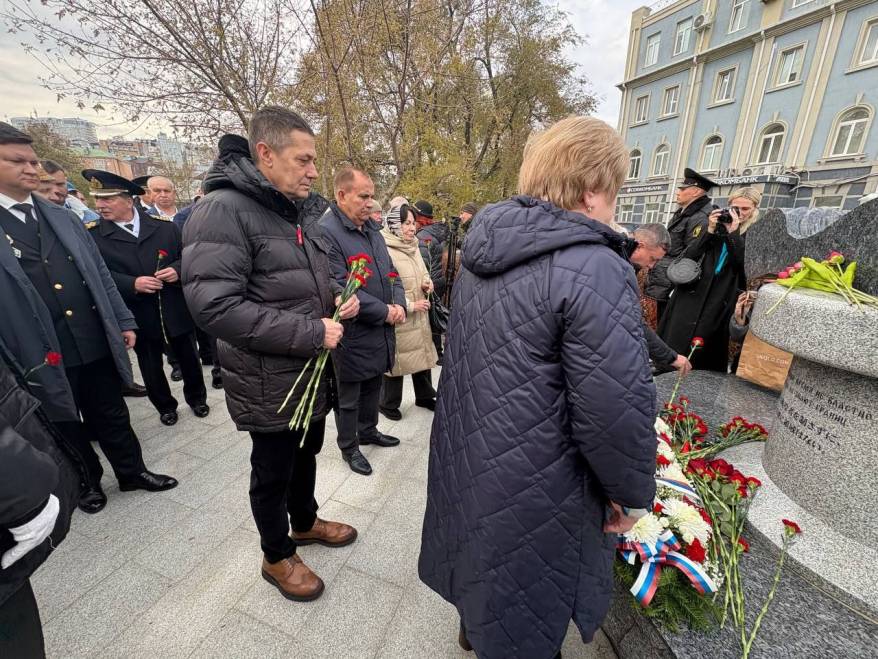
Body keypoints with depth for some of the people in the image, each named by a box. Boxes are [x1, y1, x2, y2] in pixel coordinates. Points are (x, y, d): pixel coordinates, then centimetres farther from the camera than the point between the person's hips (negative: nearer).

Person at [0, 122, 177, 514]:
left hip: (97, 343, 3)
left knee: (113, 416, 16)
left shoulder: (64, 219, 8)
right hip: (43, 358, -3)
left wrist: (123, 322, 6)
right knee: (66, 427, 16)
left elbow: (101, 275, 10)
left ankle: (132, 471, 33)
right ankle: (87, 483, 37)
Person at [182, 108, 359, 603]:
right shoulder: (223, 211, -20)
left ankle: (305, 521, 52)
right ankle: (278, 557, 40)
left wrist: (337, 298, -2)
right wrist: (311, 333, -26)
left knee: (306, 455, 26)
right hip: (272, 384, -8)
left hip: (312, 373, 8)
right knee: (272, 473, 14)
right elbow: (213, 305, -28)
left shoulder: (296, 216, 9)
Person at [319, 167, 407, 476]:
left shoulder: (371, 227, 9)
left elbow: (390, 271, 13)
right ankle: (349, 447, 33)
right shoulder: (326, 232, -18)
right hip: (353, 335, -8)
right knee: (349, 397, 12)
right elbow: (340, 289, -24)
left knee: (373, 386, 23)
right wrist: (385, 311, -18)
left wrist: (399, 304, -5)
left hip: (382, 330, 8)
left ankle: (368, 430, 45)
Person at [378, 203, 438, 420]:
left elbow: (423, 272, 23)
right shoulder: (385, 251, -18)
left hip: (420, 314, 8)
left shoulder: (413, 246, 9)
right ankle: (388, 404, 26)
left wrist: (426, 283, 0)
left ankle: (424, 396, 37)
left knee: (422, 354, 17)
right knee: (395, 359, 5)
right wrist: (409, 306, -19)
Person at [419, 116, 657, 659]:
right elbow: (618, 409, -24)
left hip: (467, 452, 8)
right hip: (532, 485, -8)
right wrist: (633, 493, -6)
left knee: (483, 551, 33)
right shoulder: (595, 269, -24)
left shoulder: (486, 249, 2)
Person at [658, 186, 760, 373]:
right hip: (691, 296, 1)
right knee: (674, 348, 2)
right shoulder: (710, 223, 8)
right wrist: (710, 231, -11)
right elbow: (687, 257, -1)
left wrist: (733, 233, -14)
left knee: (705, 360, 2)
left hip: (720, 304, -1)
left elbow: (745, 266, -11)